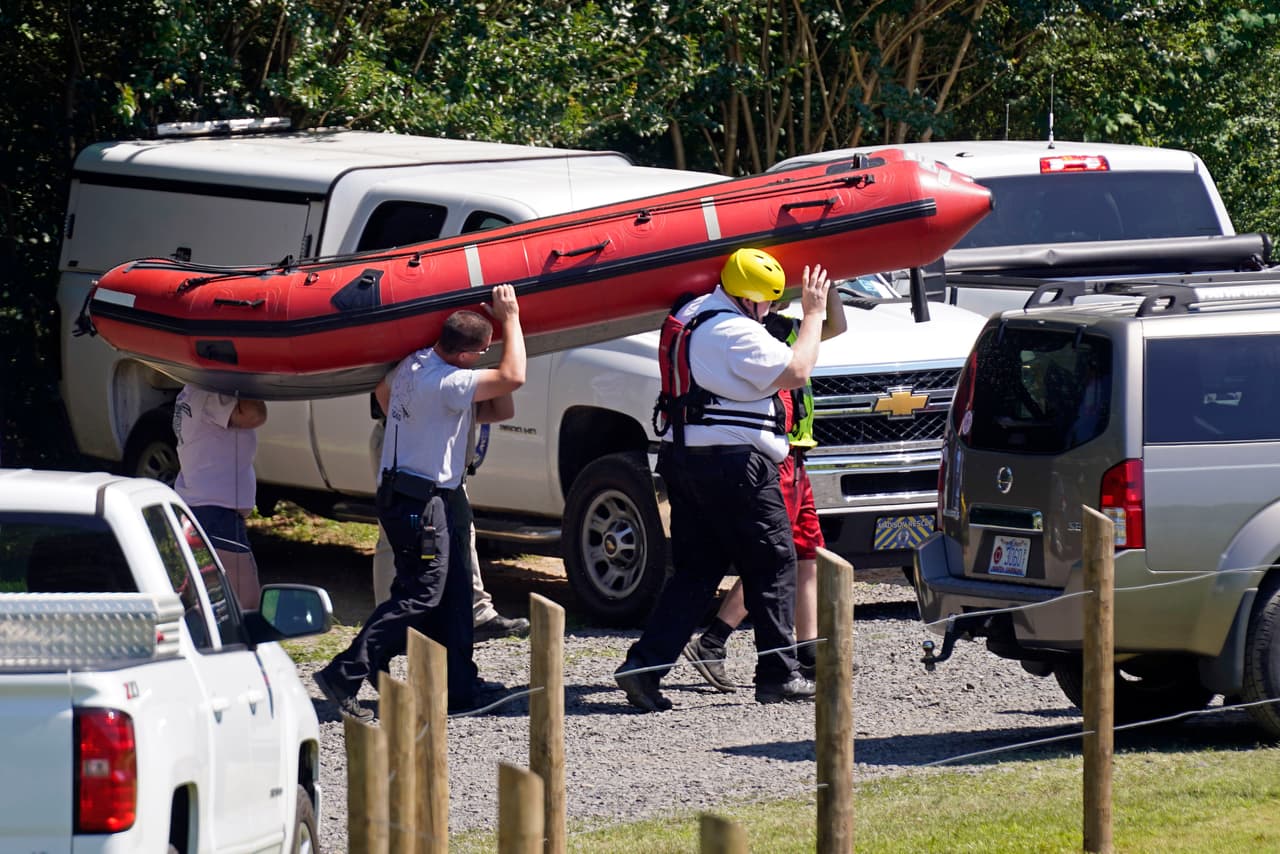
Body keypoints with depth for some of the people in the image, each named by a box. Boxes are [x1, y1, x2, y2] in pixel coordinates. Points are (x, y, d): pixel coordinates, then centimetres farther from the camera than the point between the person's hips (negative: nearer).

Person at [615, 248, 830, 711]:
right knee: (773, 565, 4)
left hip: (682, 458, 9)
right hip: (734, 462, -9)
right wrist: (813, 314, -5)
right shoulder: (737, 333, -17)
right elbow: (796, 372, -16)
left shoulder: (692, 314, 13)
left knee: (694, 570, 10)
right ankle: (778, 674, 6)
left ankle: (643, 666, -2)